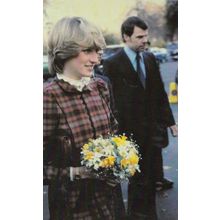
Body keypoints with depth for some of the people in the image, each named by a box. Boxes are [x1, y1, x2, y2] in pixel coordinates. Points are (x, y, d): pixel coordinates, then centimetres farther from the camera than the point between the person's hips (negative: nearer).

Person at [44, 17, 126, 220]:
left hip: (108, 194, 6)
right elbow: (43, 165, -16)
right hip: (72, 202, -5)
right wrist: (76, 172, -25)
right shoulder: (49, 97, -19)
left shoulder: (100, 87, 0)